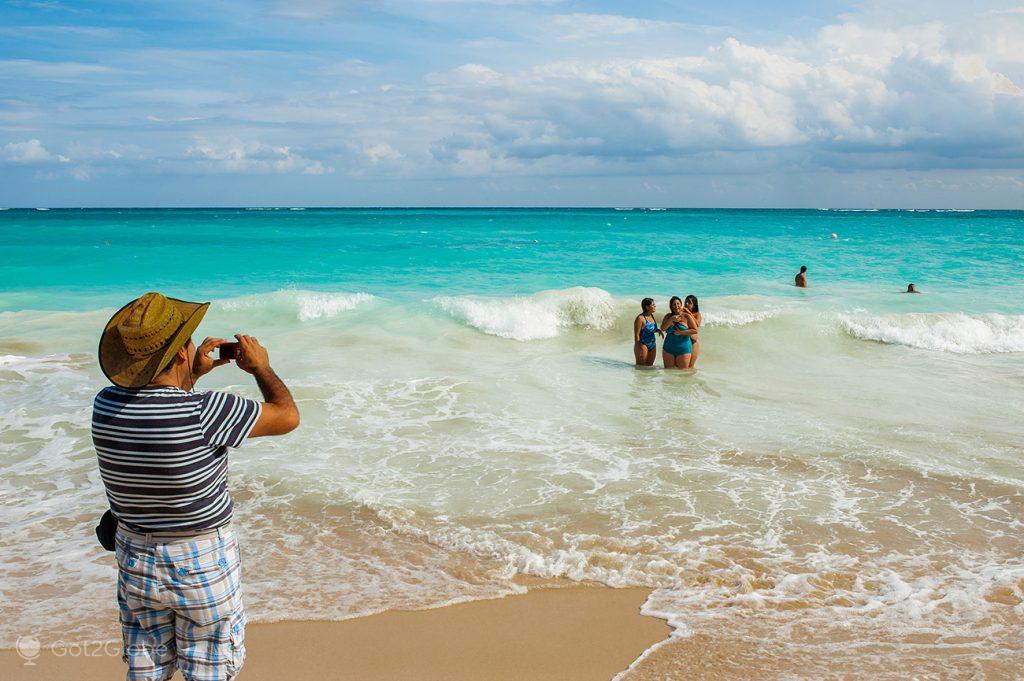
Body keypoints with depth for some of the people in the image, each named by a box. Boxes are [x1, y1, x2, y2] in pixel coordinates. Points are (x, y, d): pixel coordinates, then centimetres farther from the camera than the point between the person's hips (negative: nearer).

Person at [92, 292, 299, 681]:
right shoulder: (204, 413, -27)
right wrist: (261, 367, 1)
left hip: (136, 558, 5)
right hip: (202, 562, -5)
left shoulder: (106, 404, -10)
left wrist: (194, 375, 16)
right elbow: (287, 416, -14)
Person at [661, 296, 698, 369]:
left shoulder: (687, 316, -3)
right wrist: (671, 319, -16)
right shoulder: (668, 316, 8)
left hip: (683, 349, -3)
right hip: (669, 349, 4)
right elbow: (662, 328, -5)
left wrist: (681, 332, -14)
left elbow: (695, 330, -8)